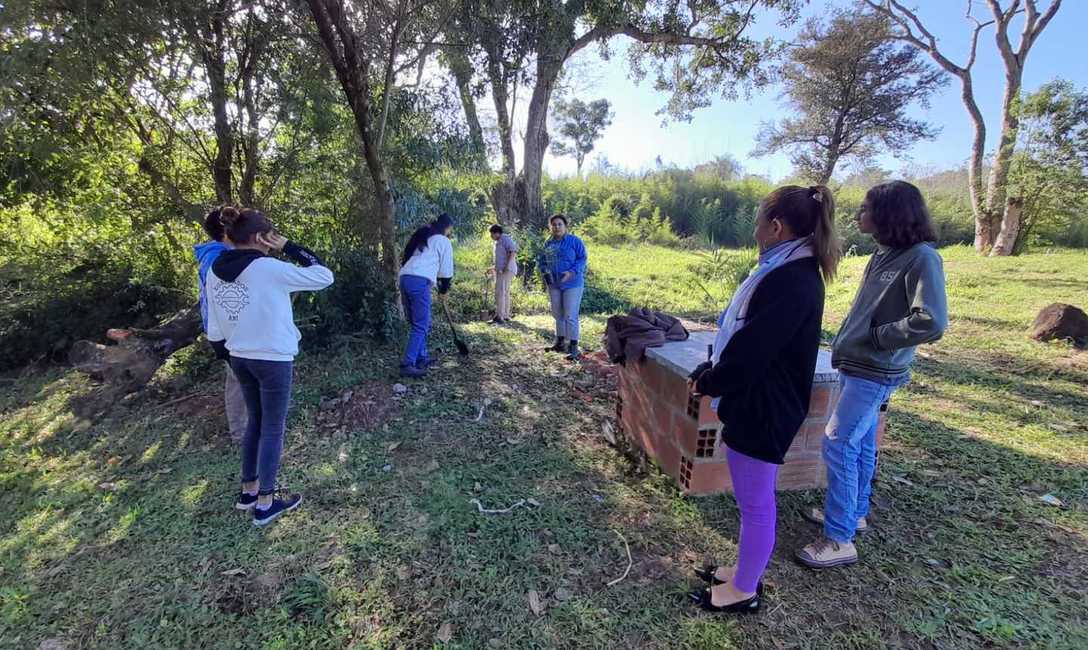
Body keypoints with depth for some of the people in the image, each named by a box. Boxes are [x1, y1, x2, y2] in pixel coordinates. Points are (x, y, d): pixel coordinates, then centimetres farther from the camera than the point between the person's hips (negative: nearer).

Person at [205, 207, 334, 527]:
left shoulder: (215, 272, 1)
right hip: (273, 359, -7)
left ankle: (248, 491, 34)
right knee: (272, 429, 6)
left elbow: (215, 330, 7)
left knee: (255, 421, 23)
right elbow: (324, 276, -13)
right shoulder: (268, 269, -20)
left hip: (240, 359, 7)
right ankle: (265, 504, 16)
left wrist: (232, 356, 20)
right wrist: (288, 247, -10)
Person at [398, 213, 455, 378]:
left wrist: (437, 285, 31)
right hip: (420, 282, -8)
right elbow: (446, 271, 6)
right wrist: (443, 291, 21)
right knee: (421, 326, -6)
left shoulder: (421, 237, 29)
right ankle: (407, 365, -10)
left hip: (405, 278, 8)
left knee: (419, 323, 18)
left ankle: (421, 358, 22)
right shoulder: (444, 242, 8)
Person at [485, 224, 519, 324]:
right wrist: (493, 268, 28)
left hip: (506, 270, -11)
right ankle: (505, 316, 20)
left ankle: (499, 317, -18)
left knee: (500, 292, -15)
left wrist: (507, 265, -25)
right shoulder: (498, 242, 25)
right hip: (500, 270, 11)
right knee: (505, 293, 13)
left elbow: (513, 251, -18)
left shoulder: (506, 239, -5)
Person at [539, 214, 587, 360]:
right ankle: (560, 342, 29)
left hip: (572, 284, -6)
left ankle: (573, 347, -3)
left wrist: (572, 272, -24)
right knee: (557, 314, 15)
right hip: (554, 284, 6)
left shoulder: (574, 241, -6)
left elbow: (582, 259, -10)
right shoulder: (549, 243, 10)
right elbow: (542, 261, 15)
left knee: (570, 316, -9)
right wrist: (545, 272, -5)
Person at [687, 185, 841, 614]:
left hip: (763, 408, -10)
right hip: (759, 401, 10)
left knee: (755, 503, 8)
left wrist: (708, 382, -9)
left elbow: (750, 351, -25)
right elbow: (747, 336, 13)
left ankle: (745, 591, 28)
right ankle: (746, 572, 41)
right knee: (753, 499, 22)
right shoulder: (792, 271, 8)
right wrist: (710, 370, 5)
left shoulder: (791, 282, -25)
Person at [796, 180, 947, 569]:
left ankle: (840, 539, 6)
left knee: (838, 445, -6)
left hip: (875, 373, -9)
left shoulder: (921, 258, -17)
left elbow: (932, 323, -24)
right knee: (860, 443, 19)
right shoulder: (884, 253, 8)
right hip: (855, 366, 9)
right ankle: (855, 513, 36)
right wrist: (846, 343, 7)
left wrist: (876, 338, -15)